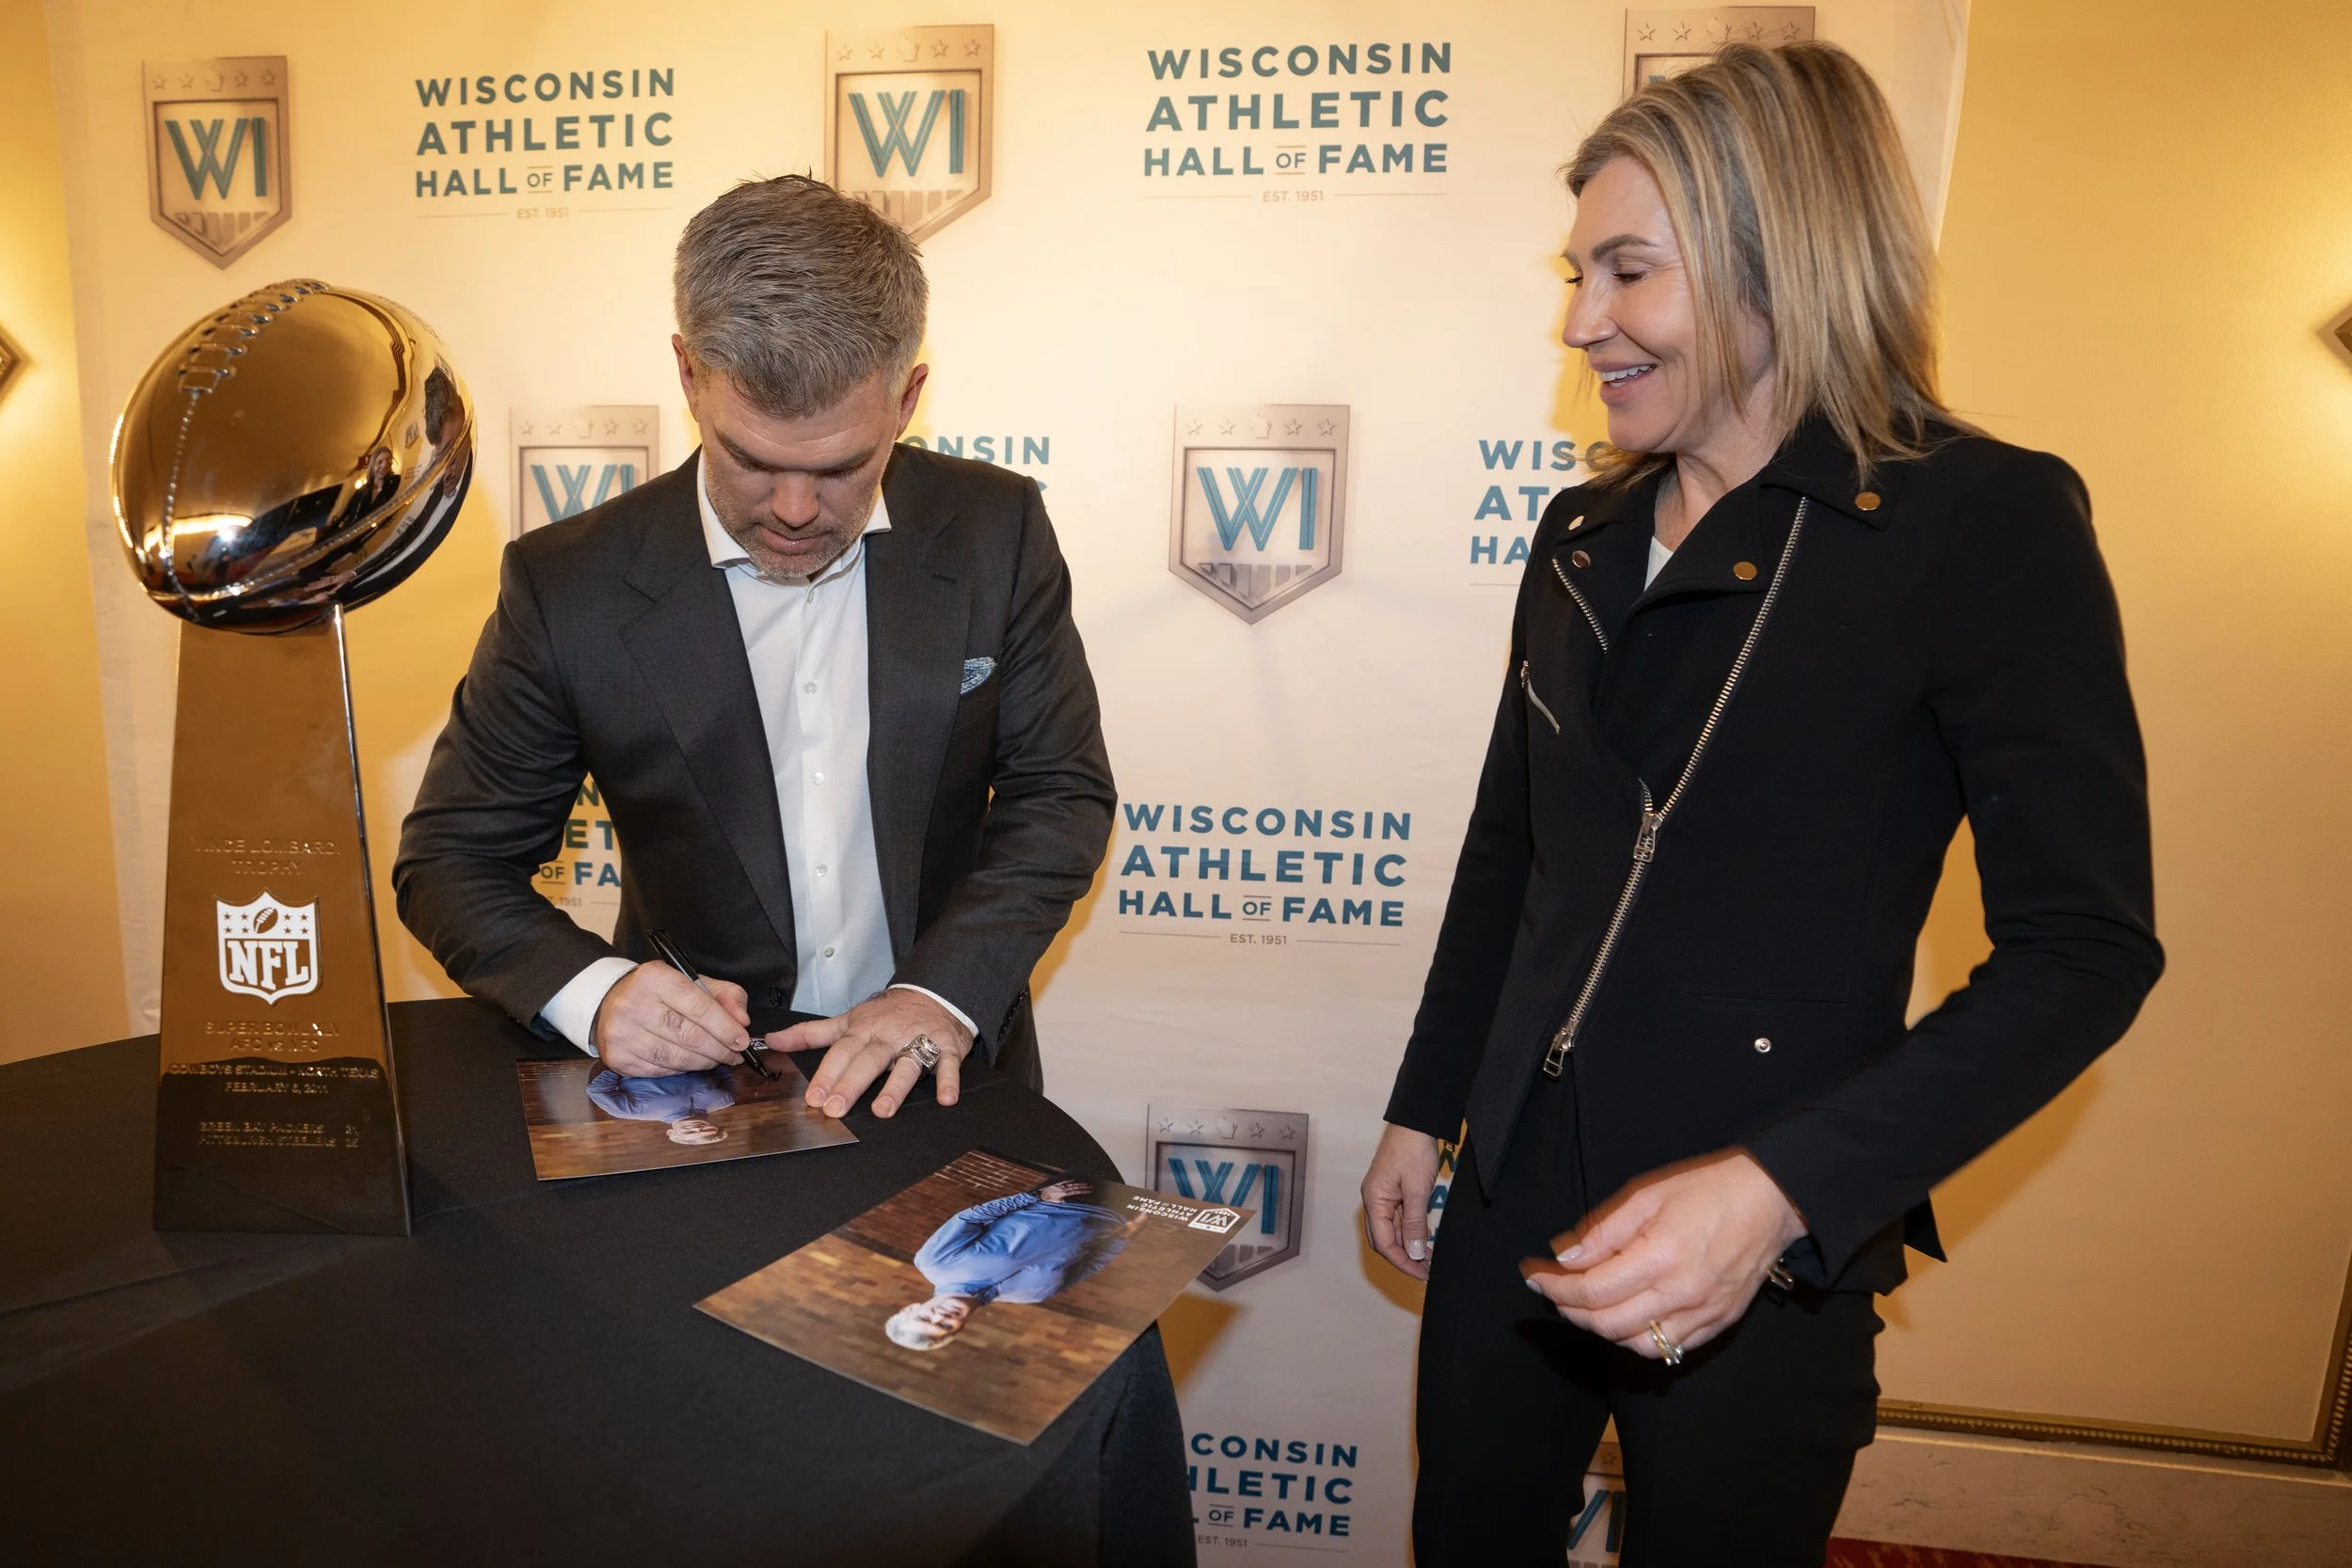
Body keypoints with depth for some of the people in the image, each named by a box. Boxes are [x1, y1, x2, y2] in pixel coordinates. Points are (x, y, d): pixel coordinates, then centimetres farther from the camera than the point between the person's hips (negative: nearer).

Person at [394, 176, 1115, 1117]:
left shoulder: (996, 531, -5)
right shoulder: (567, 584, -8)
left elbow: (1063, 794, -1)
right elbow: (450, 860, 1)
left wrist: (943, 990, -15)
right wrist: (593, 993, -19)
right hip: (695, 1070, 0)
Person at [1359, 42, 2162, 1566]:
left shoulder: (1986, 522, -11)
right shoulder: (1584, 536, 5)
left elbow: (2084, 949, -14)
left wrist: (1778, 1191, -25)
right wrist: (1425, 1110, 14)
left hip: (1769, 1258, -5)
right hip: (1517, 1193, 5)